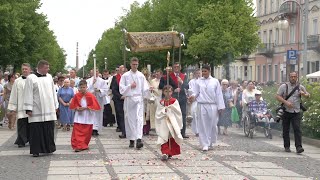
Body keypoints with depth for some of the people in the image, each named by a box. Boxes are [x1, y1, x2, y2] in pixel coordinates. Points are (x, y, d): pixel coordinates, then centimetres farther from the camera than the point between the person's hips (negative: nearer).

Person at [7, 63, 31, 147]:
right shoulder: (17, 81, 5)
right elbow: (14, 95, 6)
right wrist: (13, 107, 1)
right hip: (21, 108, 0)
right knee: (21, 124, -3)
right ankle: (21, 141, 2)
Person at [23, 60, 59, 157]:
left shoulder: (49, 77, 10)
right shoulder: (31, 78, -5)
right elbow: (28, 94, -6)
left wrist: (55, 105, 13)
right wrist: (28, 109, -10)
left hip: (49, 110, 5)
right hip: (36, 111, -5)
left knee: (49, 130, 7)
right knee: (36, 131, -2)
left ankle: (48, 148, 16)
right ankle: (36, 150, 5)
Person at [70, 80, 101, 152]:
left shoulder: (90, 96, -7)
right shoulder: (77, 96, 0)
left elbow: (95, 106, -8)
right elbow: (72, 105, 8)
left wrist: (86, 108, -16)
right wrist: (77, 108, -12)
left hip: (88, 117, -1)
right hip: (79, 117, 1)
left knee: (87, 132, 7)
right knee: (77, 132, -10)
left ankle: (84, 145, 23)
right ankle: (78, 146, -11)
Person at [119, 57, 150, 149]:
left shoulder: (141, 76, 7)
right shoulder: (125, 76, 5)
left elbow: (145, 89, 7)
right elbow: (121, 88, 0)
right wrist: (130, 86, -11)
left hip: (138, 99, -1)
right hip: (128, 99, 1)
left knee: (139, 118, -14)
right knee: (129, 120, 5)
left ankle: (139, 139, -26)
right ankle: (131, 140, 15)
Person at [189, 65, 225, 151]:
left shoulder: (215, 81, 5)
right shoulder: (198, 82, 8)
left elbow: (219, 94, 5)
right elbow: (196, 92, 9)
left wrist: (220, 107, 0)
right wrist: (193, 96, -15)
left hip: (212, 106, 0)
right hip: (202, 105, 1)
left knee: (212, 124, 3)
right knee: (203, 125, -1)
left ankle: (211, 141, 24)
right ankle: (205, 144, 3)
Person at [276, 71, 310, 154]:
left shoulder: (300, 87, 8)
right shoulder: (284, 86, 0)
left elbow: (308, 95, 18)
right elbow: (277, 96, -5)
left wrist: (304, 94, -6)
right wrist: (286, 102, -18)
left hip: (296, 112, 1)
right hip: (286, 112, -1)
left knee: (297, 129, -11)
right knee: (286, 130, 6)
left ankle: (298, 147, -14)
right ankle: (287, 147, 17)